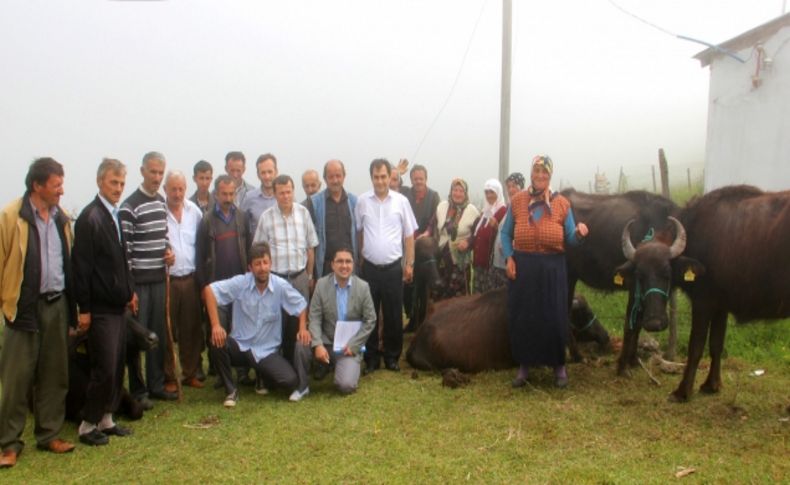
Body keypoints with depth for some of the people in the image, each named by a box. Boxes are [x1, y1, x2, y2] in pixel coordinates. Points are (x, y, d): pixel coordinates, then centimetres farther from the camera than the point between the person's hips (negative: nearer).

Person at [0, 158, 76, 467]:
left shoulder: (61, 218, 8)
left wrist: (73, 303, 8)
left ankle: (49, 435, 24)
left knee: (54, 374, 11)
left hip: (57, 305, 5)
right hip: (25, 307, -5)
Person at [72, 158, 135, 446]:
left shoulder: (115, 215, 10)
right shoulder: (90, 218, -14)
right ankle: (88, 425, 13)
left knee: (117, 367, 13)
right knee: (105, 369, -3)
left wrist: (129, 291, 14)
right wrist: (84, 309, -15)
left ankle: (106, 419, 26)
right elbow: (81, 267, -16)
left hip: (118, 305, 8)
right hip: (100, 309, -8)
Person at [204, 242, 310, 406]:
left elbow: (301, 305, 3)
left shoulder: (281, 286, -11)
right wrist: (215, 325, -26)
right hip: (240, 345, 0)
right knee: (217, 343, -31)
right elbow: (209, 290, -18)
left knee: (291, 380, -21)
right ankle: (231, 390, -9)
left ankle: (263, 375, 16)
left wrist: (303, 328, -13)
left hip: (267, 351, 0)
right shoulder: (240, 283, -14)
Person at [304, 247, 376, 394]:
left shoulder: (363, 287, -7)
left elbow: (370, 321, -4)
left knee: (346, 386, -18)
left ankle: (352, 364, 15)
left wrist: (353, 345, -12)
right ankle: (327, 363, 0)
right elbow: (314, 318, -7)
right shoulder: (321, 284, -5)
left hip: (350, 345, -1)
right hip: (327, 341, 1)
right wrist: (318, 344, -21)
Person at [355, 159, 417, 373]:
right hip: (370, 267, 1)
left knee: (393, 315, 7)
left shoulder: (401, 201, -1)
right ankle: (371, 358, 20)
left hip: (394, 267, 0)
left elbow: (409, 235, 4)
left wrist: (409, 264, 1)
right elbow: (357, 232, 8)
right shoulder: (362, 201, 0)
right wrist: (359, 258, 5)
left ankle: (392, 357, 22)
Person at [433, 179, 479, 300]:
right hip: (442, 256, 3)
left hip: (461, 259, -3)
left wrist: (468, 242, -17)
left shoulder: (472, 210, -5)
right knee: (439, 291, 7)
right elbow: (435, 227, 15)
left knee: (459, 292, -2)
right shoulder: (442, 206, 5)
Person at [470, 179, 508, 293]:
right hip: (480, 258, 8)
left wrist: (496, 227, -31)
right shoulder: (485, 211, 17)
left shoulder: (503, 211, -10)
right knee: (479, 293, 9)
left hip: (494, 259, -8)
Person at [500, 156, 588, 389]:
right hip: (522, 265, 1)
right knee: (522, 316, 6)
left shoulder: (562, 203, 1)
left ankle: (559, 365, 20)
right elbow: (505, 233, 10)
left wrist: (579, 233, -22)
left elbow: (570, 238, 1)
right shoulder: (517, 201, 3)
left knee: (554, 316, 2)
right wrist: (509, 257, -2)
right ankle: (524, 364, 21)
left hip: (552, 267, -1)